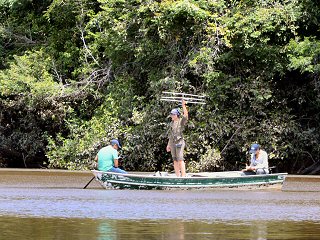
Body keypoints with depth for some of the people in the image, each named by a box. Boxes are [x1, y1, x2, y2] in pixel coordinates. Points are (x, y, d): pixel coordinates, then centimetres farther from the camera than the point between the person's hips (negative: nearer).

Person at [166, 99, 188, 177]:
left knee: (180, 160, -13)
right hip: (172, 143, 7)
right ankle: (178, 176, 7)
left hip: (179, 142, -7)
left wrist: (183, 106, -24)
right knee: (175, 160, 5)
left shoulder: (181, 121, -2)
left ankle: (183, 175, -15)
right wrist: (168, 144, 20)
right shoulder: (172, 123, 17)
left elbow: (186, 114, -21)